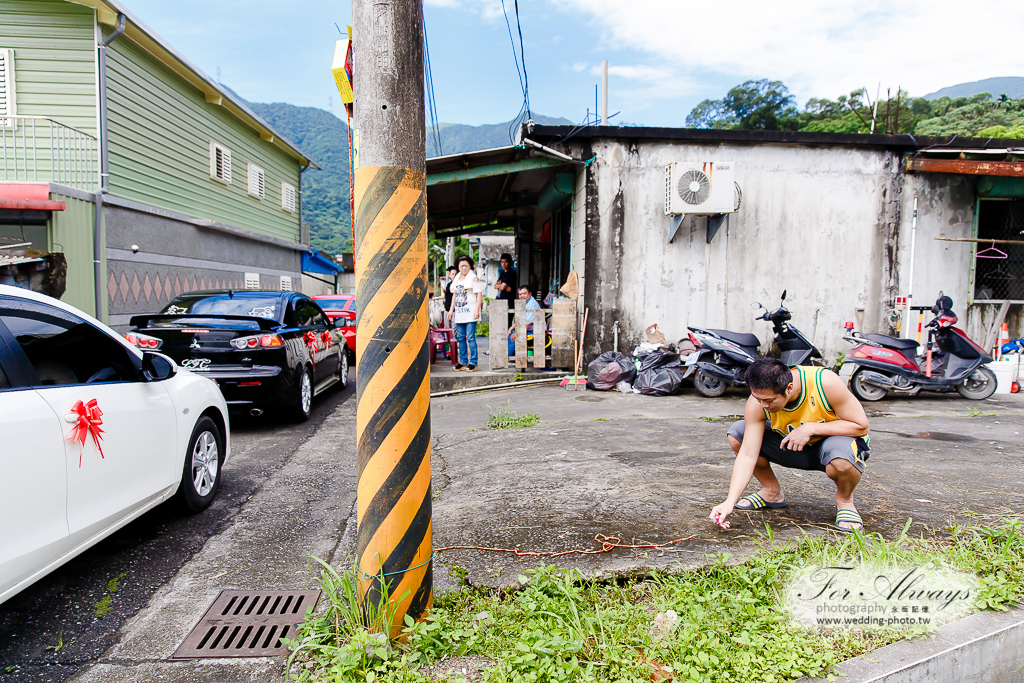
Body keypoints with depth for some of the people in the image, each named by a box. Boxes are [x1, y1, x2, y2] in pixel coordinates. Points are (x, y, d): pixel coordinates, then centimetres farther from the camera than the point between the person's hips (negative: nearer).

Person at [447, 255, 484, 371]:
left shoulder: (473, 278, -2)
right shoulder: (456, 279, 17)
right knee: (460, 338, 8)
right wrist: (451, 309, 18)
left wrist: (477, 310, -16)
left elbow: (479, 294, -7)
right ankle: (463, 361, 16)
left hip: (470, 312, -7)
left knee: (470, 337, -10)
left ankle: (473, 363, -7)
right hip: (459, 313, 7)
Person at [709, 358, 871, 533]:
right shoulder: (757, 403, -24)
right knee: (737, 434, -15)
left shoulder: (825, 383, -32)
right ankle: (772, 492, 7)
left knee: (841, 461, -40)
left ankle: (844, 500, -2)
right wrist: (730, 502, -33)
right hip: (795, 446, 4)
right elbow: (747, 455, -24)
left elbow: (861, 426, -22)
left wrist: (811, 428, -33)